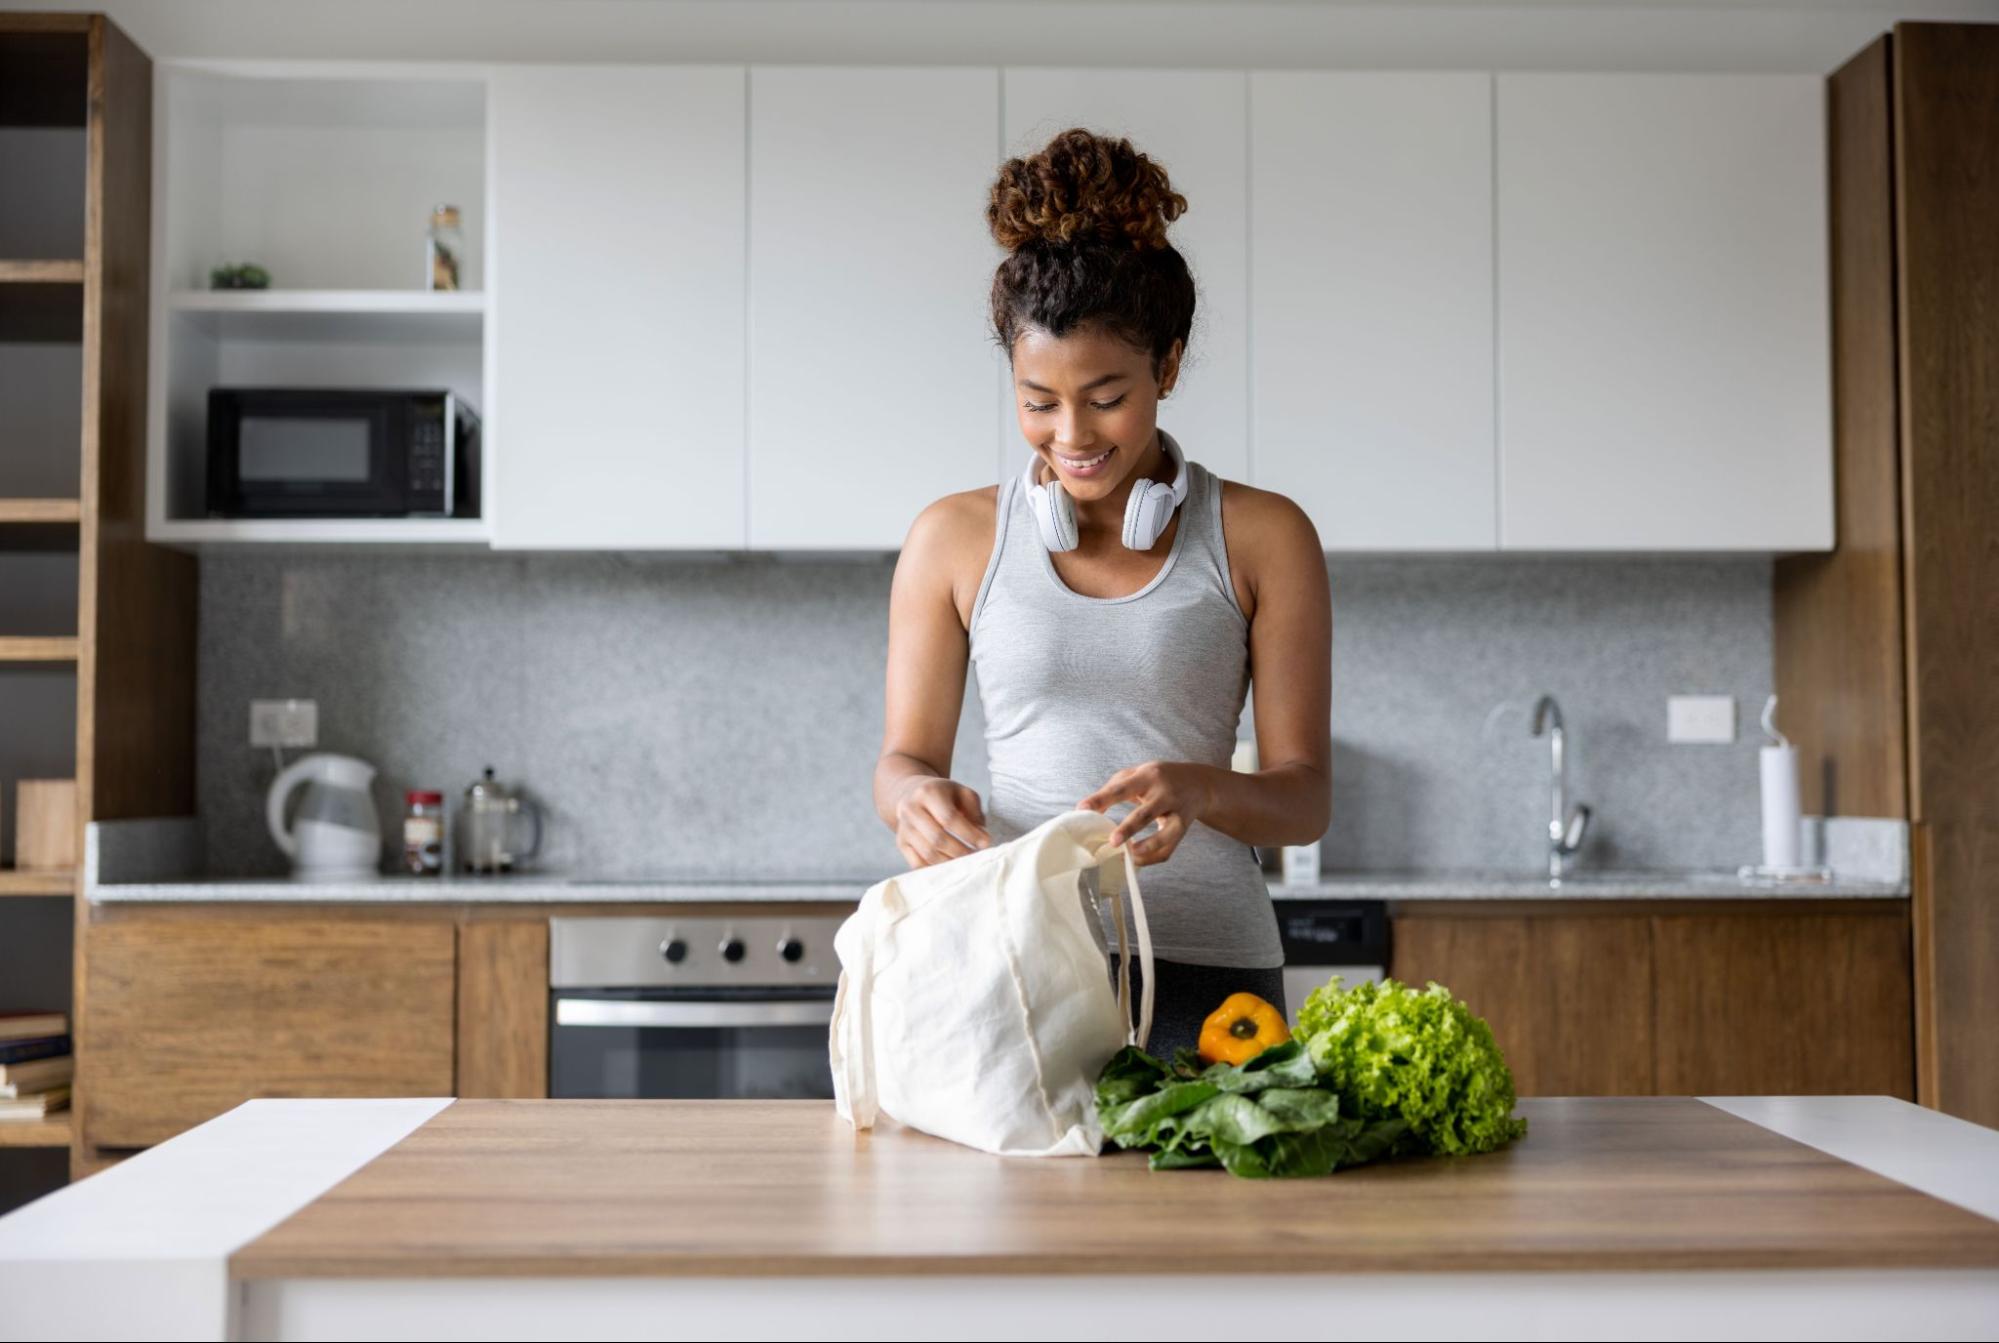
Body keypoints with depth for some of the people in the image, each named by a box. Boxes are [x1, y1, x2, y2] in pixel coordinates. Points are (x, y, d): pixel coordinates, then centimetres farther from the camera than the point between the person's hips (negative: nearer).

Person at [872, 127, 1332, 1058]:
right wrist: (918, 799, -14)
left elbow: (1304, 796, 2)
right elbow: (903, 758, 10)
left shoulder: (1262, 539, 4)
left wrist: (1199, 789, -20)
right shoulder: (956, 538, 7)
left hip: (1203, 963, 0)